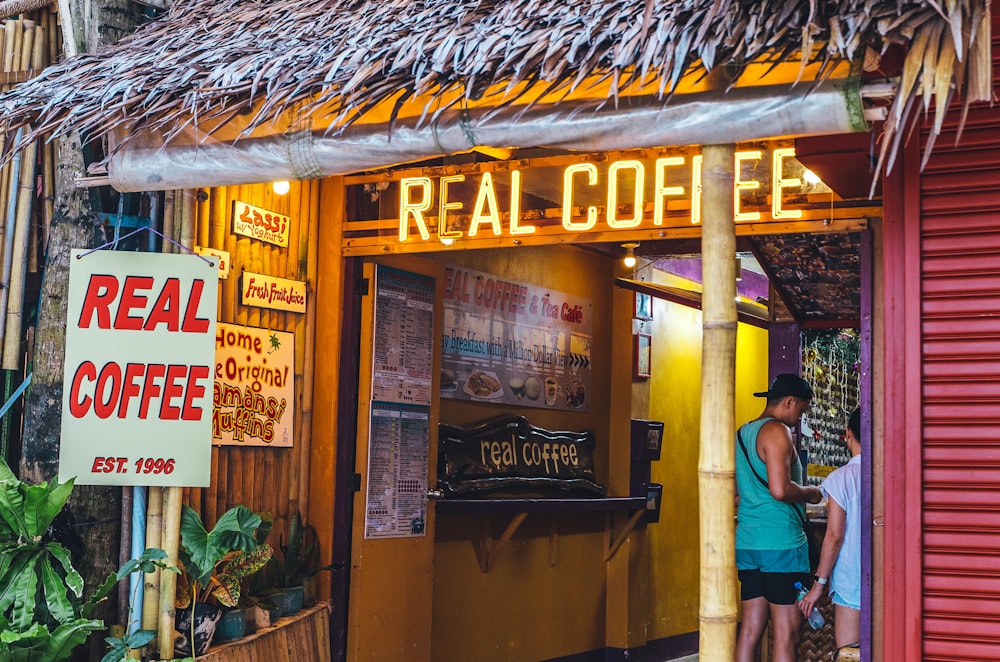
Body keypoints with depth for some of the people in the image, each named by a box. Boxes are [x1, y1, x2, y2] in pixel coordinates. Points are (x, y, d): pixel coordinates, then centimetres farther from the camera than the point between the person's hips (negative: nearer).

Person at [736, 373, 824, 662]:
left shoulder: (743, 433, 17)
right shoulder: (777, 431, -10)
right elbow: (780, 489, -21)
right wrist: (811, 493, -3)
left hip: (748, 541, 9)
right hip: (780, 543, -9)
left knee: (751, 629, 9)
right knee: (787, 633, -5)